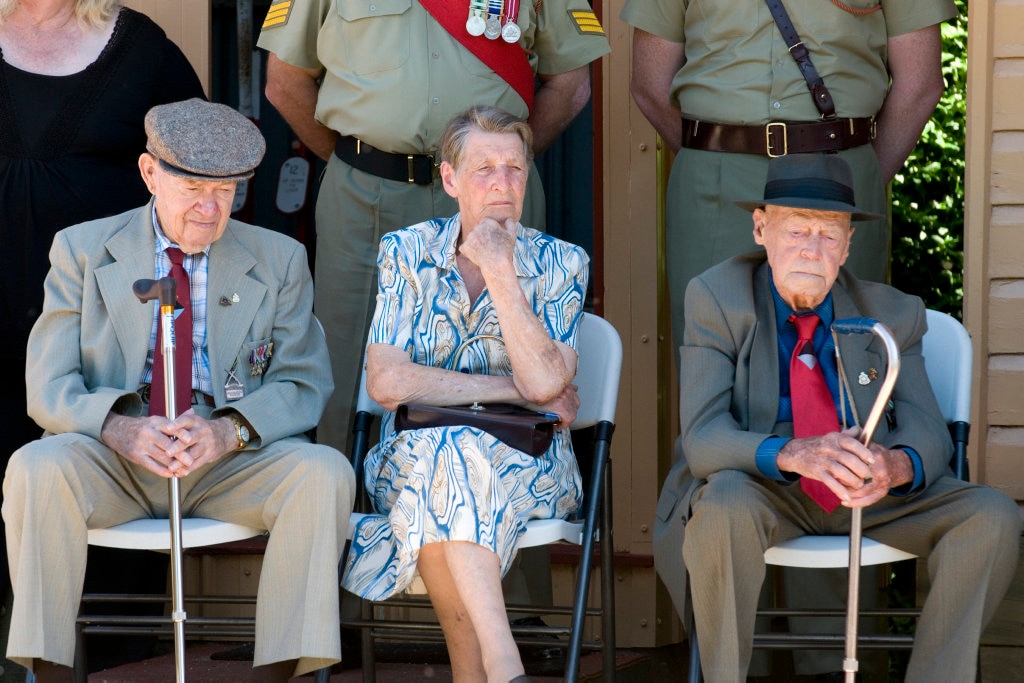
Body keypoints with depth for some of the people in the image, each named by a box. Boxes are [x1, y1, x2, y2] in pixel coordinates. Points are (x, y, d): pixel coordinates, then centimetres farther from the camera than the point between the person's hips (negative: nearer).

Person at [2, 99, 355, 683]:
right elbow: (50, 388, -1)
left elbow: (304, 386, 2)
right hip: (113, 462, -1)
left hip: (232, 467, 1)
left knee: (325, 473, -28)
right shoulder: (82, 251, 6)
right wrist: (118, 427, -26)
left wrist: (228, 431, -21)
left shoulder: (279, 260, 9)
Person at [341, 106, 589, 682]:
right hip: (414, 455, 1)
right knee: (439, 454, -36)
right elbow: (387, 384, -9)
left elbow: (545, 383, -13)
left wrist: (499, 272, -15)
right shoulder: (407, 253, 4)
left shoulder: (561, 264, 3)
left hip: (528, 466, -1)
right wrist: (514, 390, -11)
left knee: (448, 457, -35)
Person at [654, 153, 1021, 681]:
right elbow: (702, 437, -21)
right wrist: (792, 454, -43)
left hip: (873, 495, 3)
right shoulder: (716, 297, -12)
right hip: (758, 488, -3)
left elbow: (928, 433, -5)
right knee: (724, 508, -38)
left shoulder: (893, 312, -4)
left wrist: (898, 465, -33)